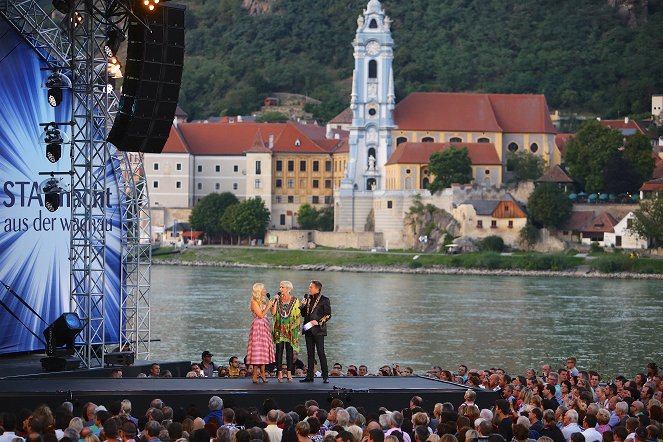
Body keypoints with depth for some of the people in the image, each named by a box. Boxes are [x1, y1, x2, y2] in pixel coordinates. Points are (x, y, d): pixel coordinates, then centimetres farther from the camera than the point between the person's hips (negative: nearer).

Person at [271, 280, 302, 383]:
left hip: (290, 329, -1)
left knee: (289, 351, 0)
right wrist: (275, 301, -10)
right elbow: (273, 313, -3)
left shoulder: (294, 300, 2)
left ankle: (289, 373, 3)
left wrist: (297, 328, -2)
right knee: (279, 350, -2)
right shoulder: (278, 299, 7)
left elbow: (298, 315, 4)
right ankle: (280, 373, 1)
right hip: (279, 328, 1)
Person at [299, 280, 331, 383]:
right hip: (308, 330, 6)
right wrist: (303, 305, 0)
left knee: (321, 353, -7)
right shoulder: (308, 299, 15)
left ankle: (325, 376, -4)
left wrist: (318, 322, -16)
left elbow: (328, 315, -6)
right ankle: (310, 376, 10)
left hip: (318, 330, -6)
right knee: (310, 353, 8)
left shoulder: (324, 300, -3)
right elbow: (303, 314, 17)